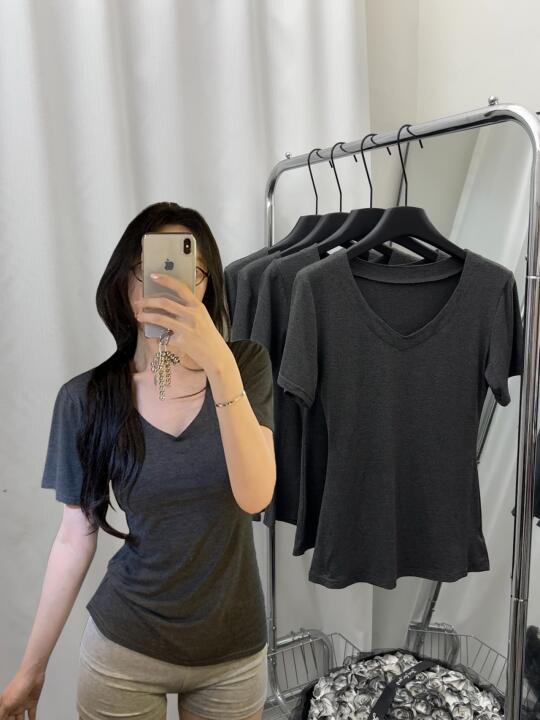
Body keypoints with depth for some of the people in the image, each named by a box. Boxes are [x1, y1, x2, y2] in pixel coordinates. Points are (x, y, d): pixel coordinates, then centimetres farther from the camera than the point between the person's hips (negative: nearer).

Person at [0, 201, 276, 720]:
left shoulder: (246, 364, -10)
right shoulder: (86, 398, -9)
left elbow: (254, 496, -23)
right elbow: (75, 536, -2)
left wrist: (219, 364, -35)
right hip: (124, 648, 0)